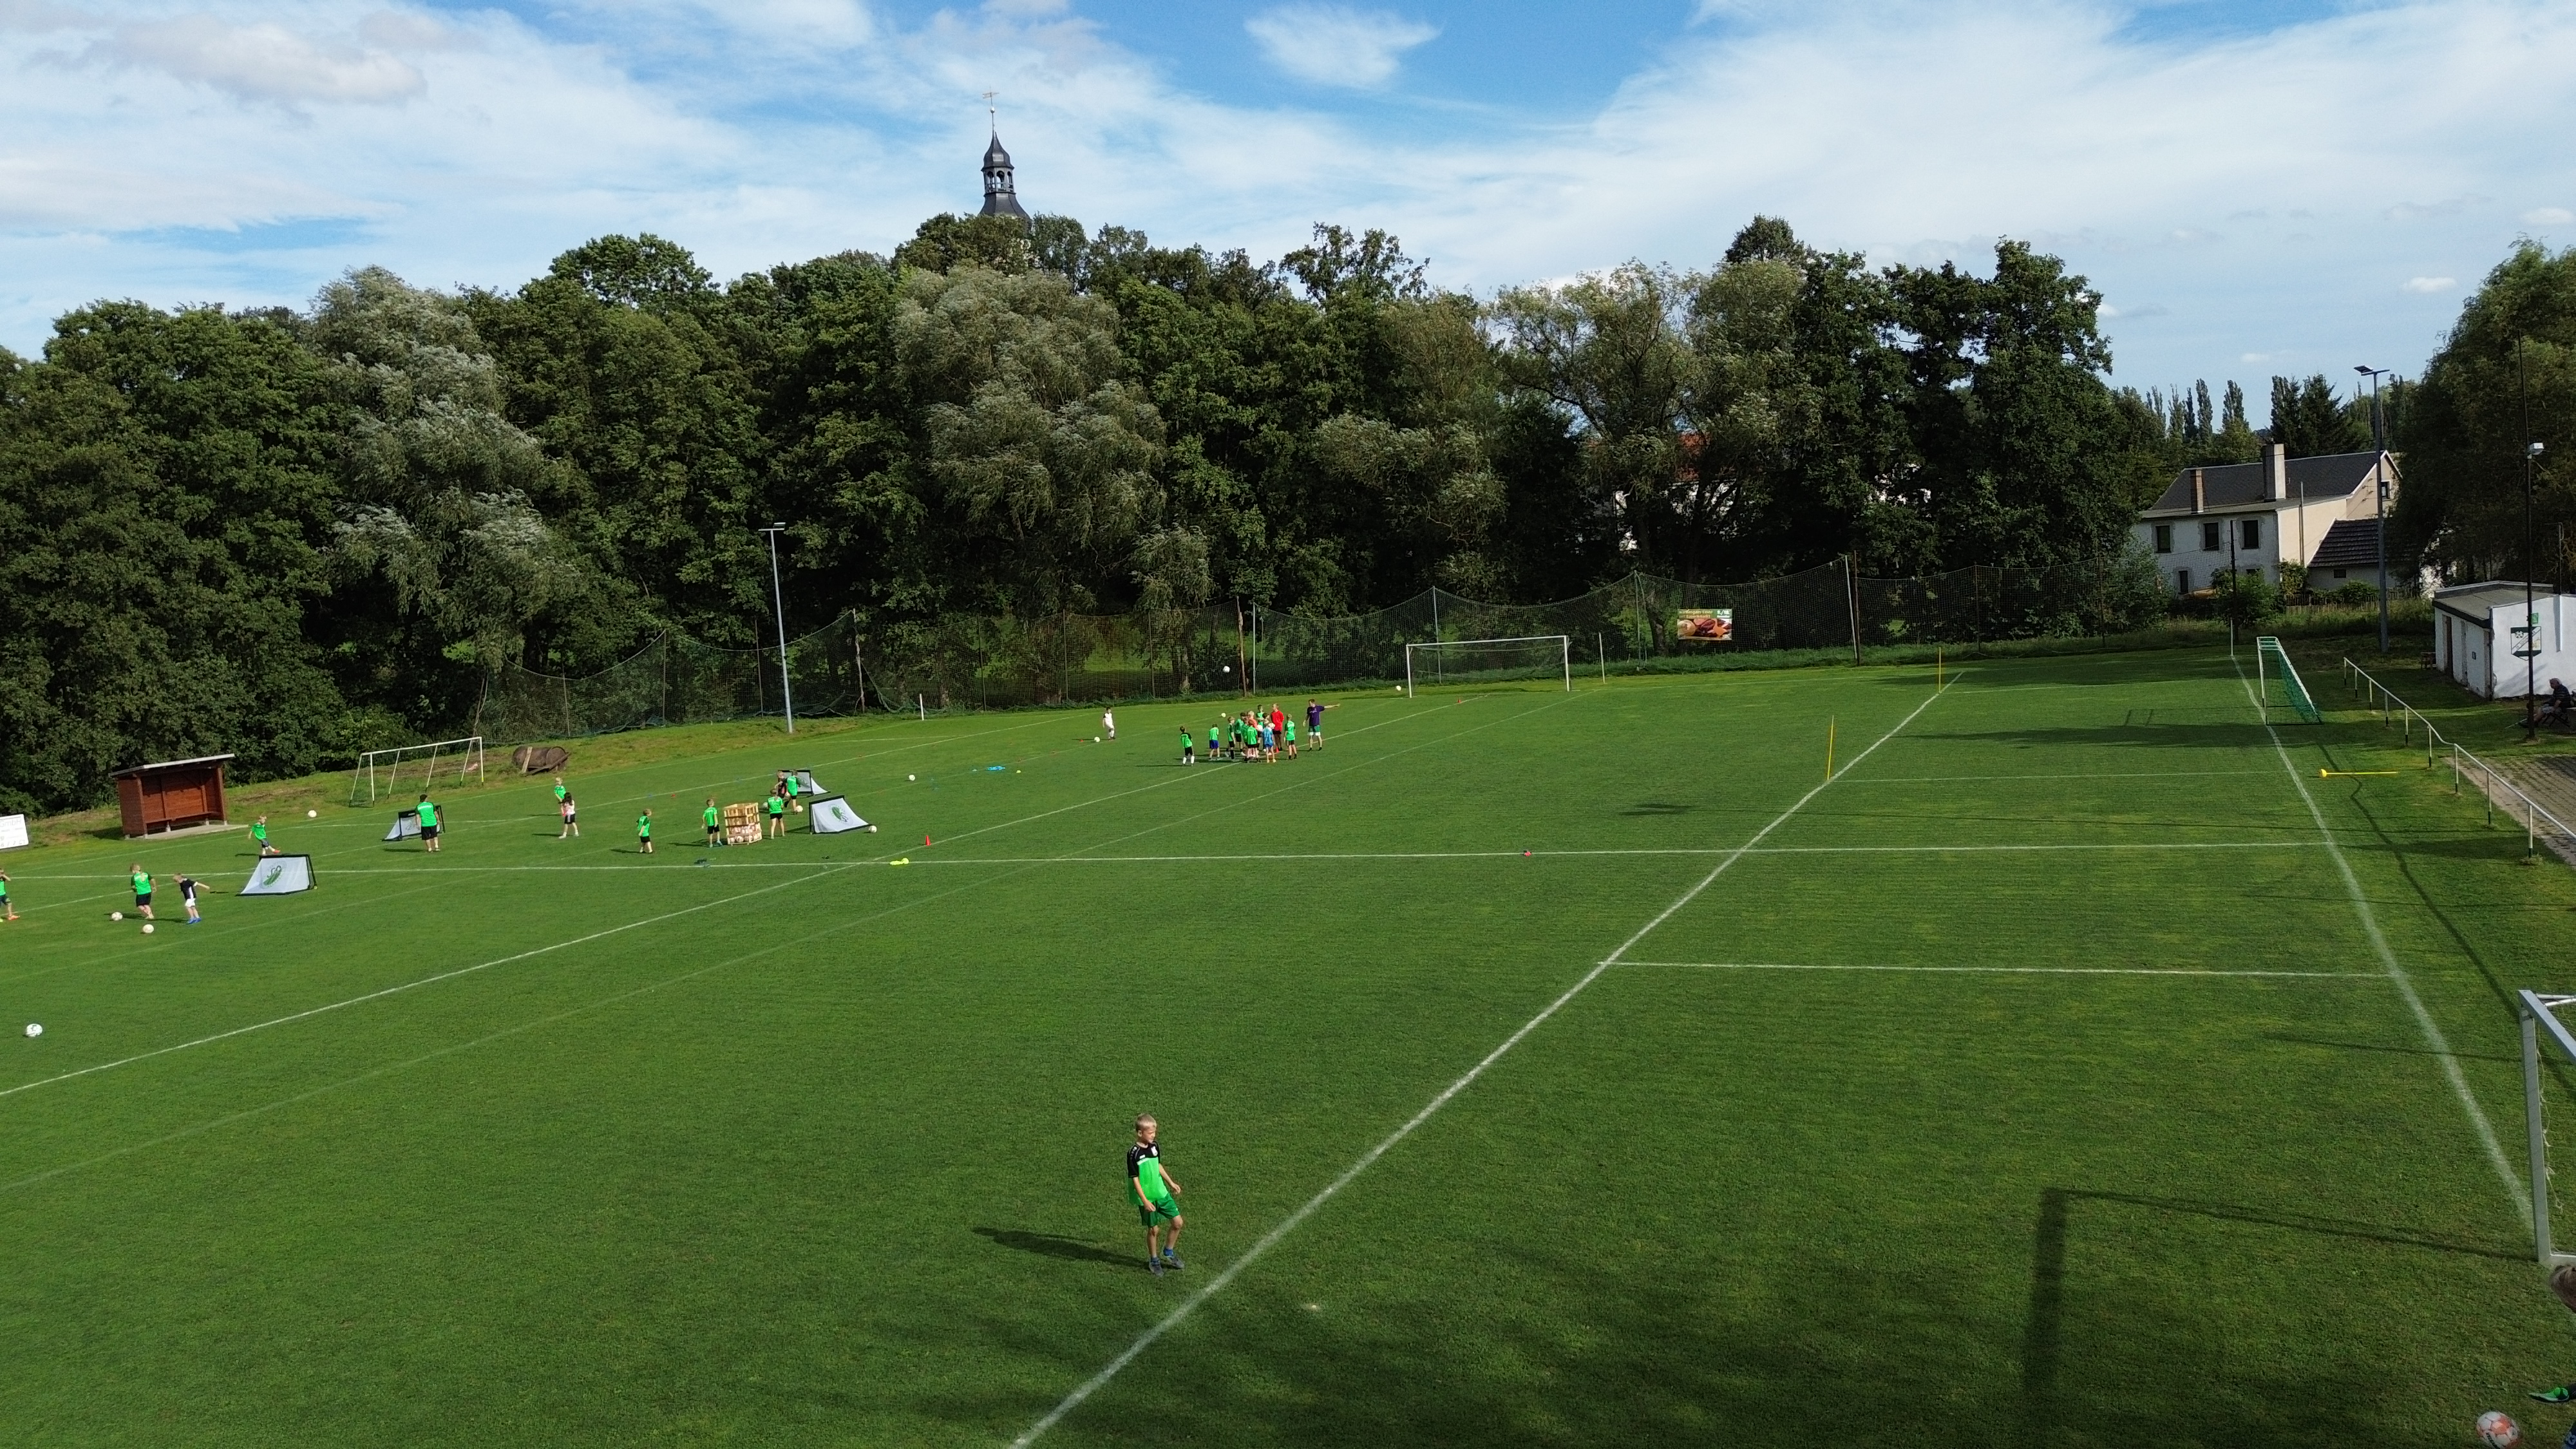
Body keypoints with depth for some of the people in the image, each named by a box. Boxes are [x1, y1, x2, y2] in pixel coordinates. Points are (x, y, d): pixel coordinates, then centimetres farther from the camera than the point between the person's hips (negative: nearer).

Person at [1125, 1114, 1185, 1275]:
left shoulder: (1154, 1147, 0)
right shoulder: (1134, 1153, -20)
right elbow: (1135, 1179, -18)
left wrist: (1171, 1183, 21)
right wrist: (1145, 1201, -20)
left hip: (1162, 1193, 6)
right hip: (1147, 1198, -6)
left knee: (1178, 1222, 5)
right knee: (1154, 1229, 5)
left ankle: (1168, 1252, 27)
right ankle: (1154, 1260, 26)